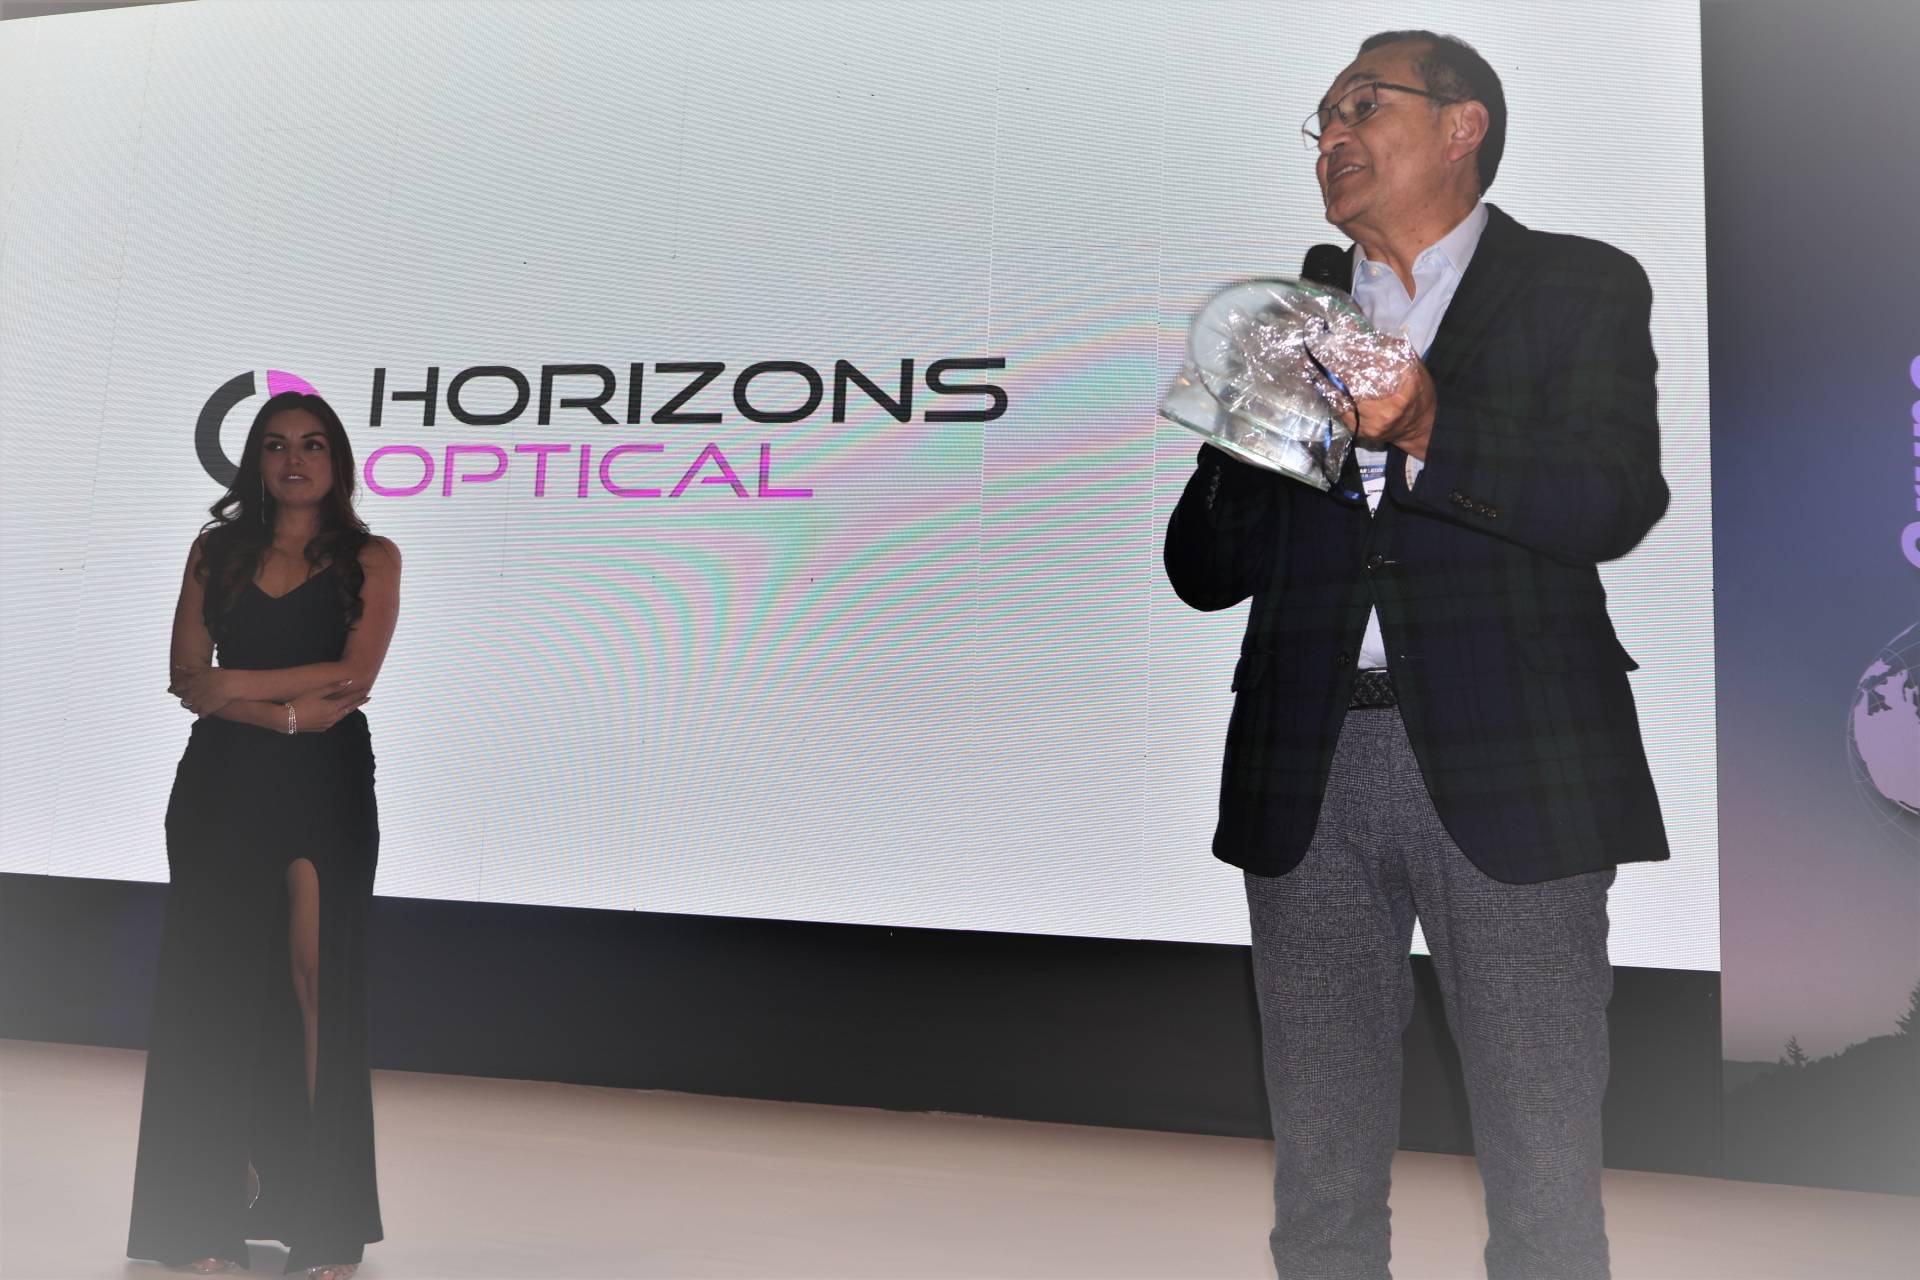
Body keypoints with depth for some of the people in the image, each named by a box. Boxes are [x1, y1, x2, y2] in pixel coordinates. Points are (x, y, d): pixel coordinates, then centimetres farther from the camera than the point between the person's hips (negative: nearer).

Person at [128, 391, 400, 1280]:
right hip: (222, 782, 3)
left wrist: (234, 686, -7)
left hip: (325, 785, -2)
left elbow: (357, 674, -9)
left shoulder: (371, 559, 4)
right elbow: (187, 682, 1)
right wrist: (289, 711, -13)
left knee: (315, 984, -3)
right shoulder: (216, 551, 11)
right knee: (213, 987, 3)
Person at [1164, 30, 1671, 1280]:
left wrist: (1430, 432, -20)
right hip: (1308, 768, 3)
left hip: (1507, 767, -3)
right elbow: (1205, 571, 15)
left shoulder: (1581, 287, 10)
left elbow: (1618, 503, -6)